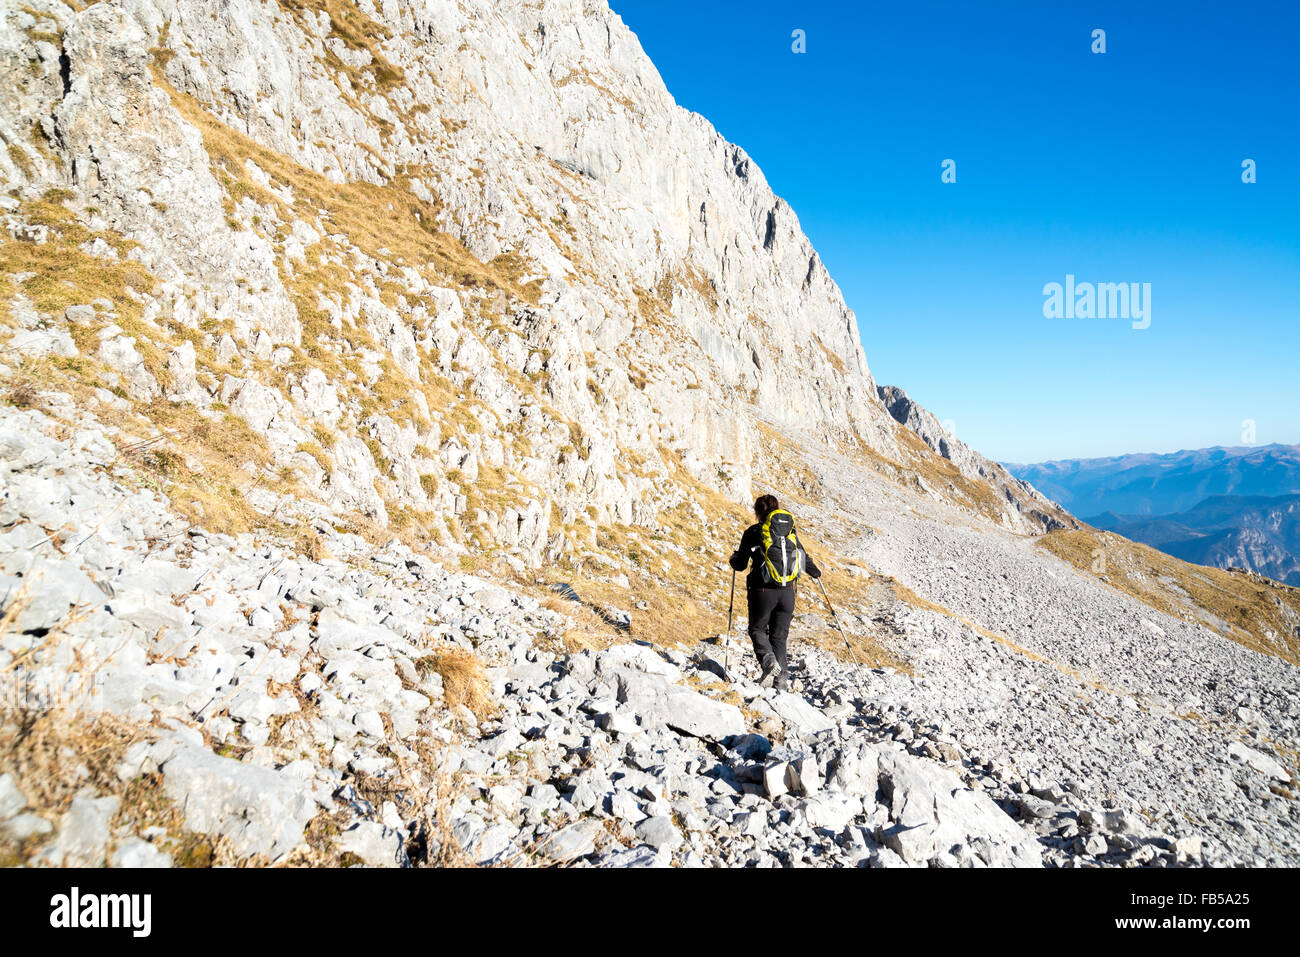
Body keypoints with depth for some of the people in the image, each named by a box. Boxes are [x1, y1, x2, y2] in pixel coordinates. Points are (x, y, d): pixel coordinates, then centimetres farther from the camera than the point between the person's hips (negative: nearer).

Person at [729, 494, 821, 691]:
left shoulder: (753, 532, -3)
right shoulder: (790, 531, 8)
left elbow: (740, 565, 1)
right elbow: (804, 558, 16)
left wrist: (734, 559, 25)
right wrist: (816, 572, 37)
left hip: (762, 591, -3)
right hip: (787, 592, 4)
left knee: (757, 629, 13)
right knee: (779, 634, 13)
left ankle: (768, 661, -13)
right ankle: (781, 677, 3)